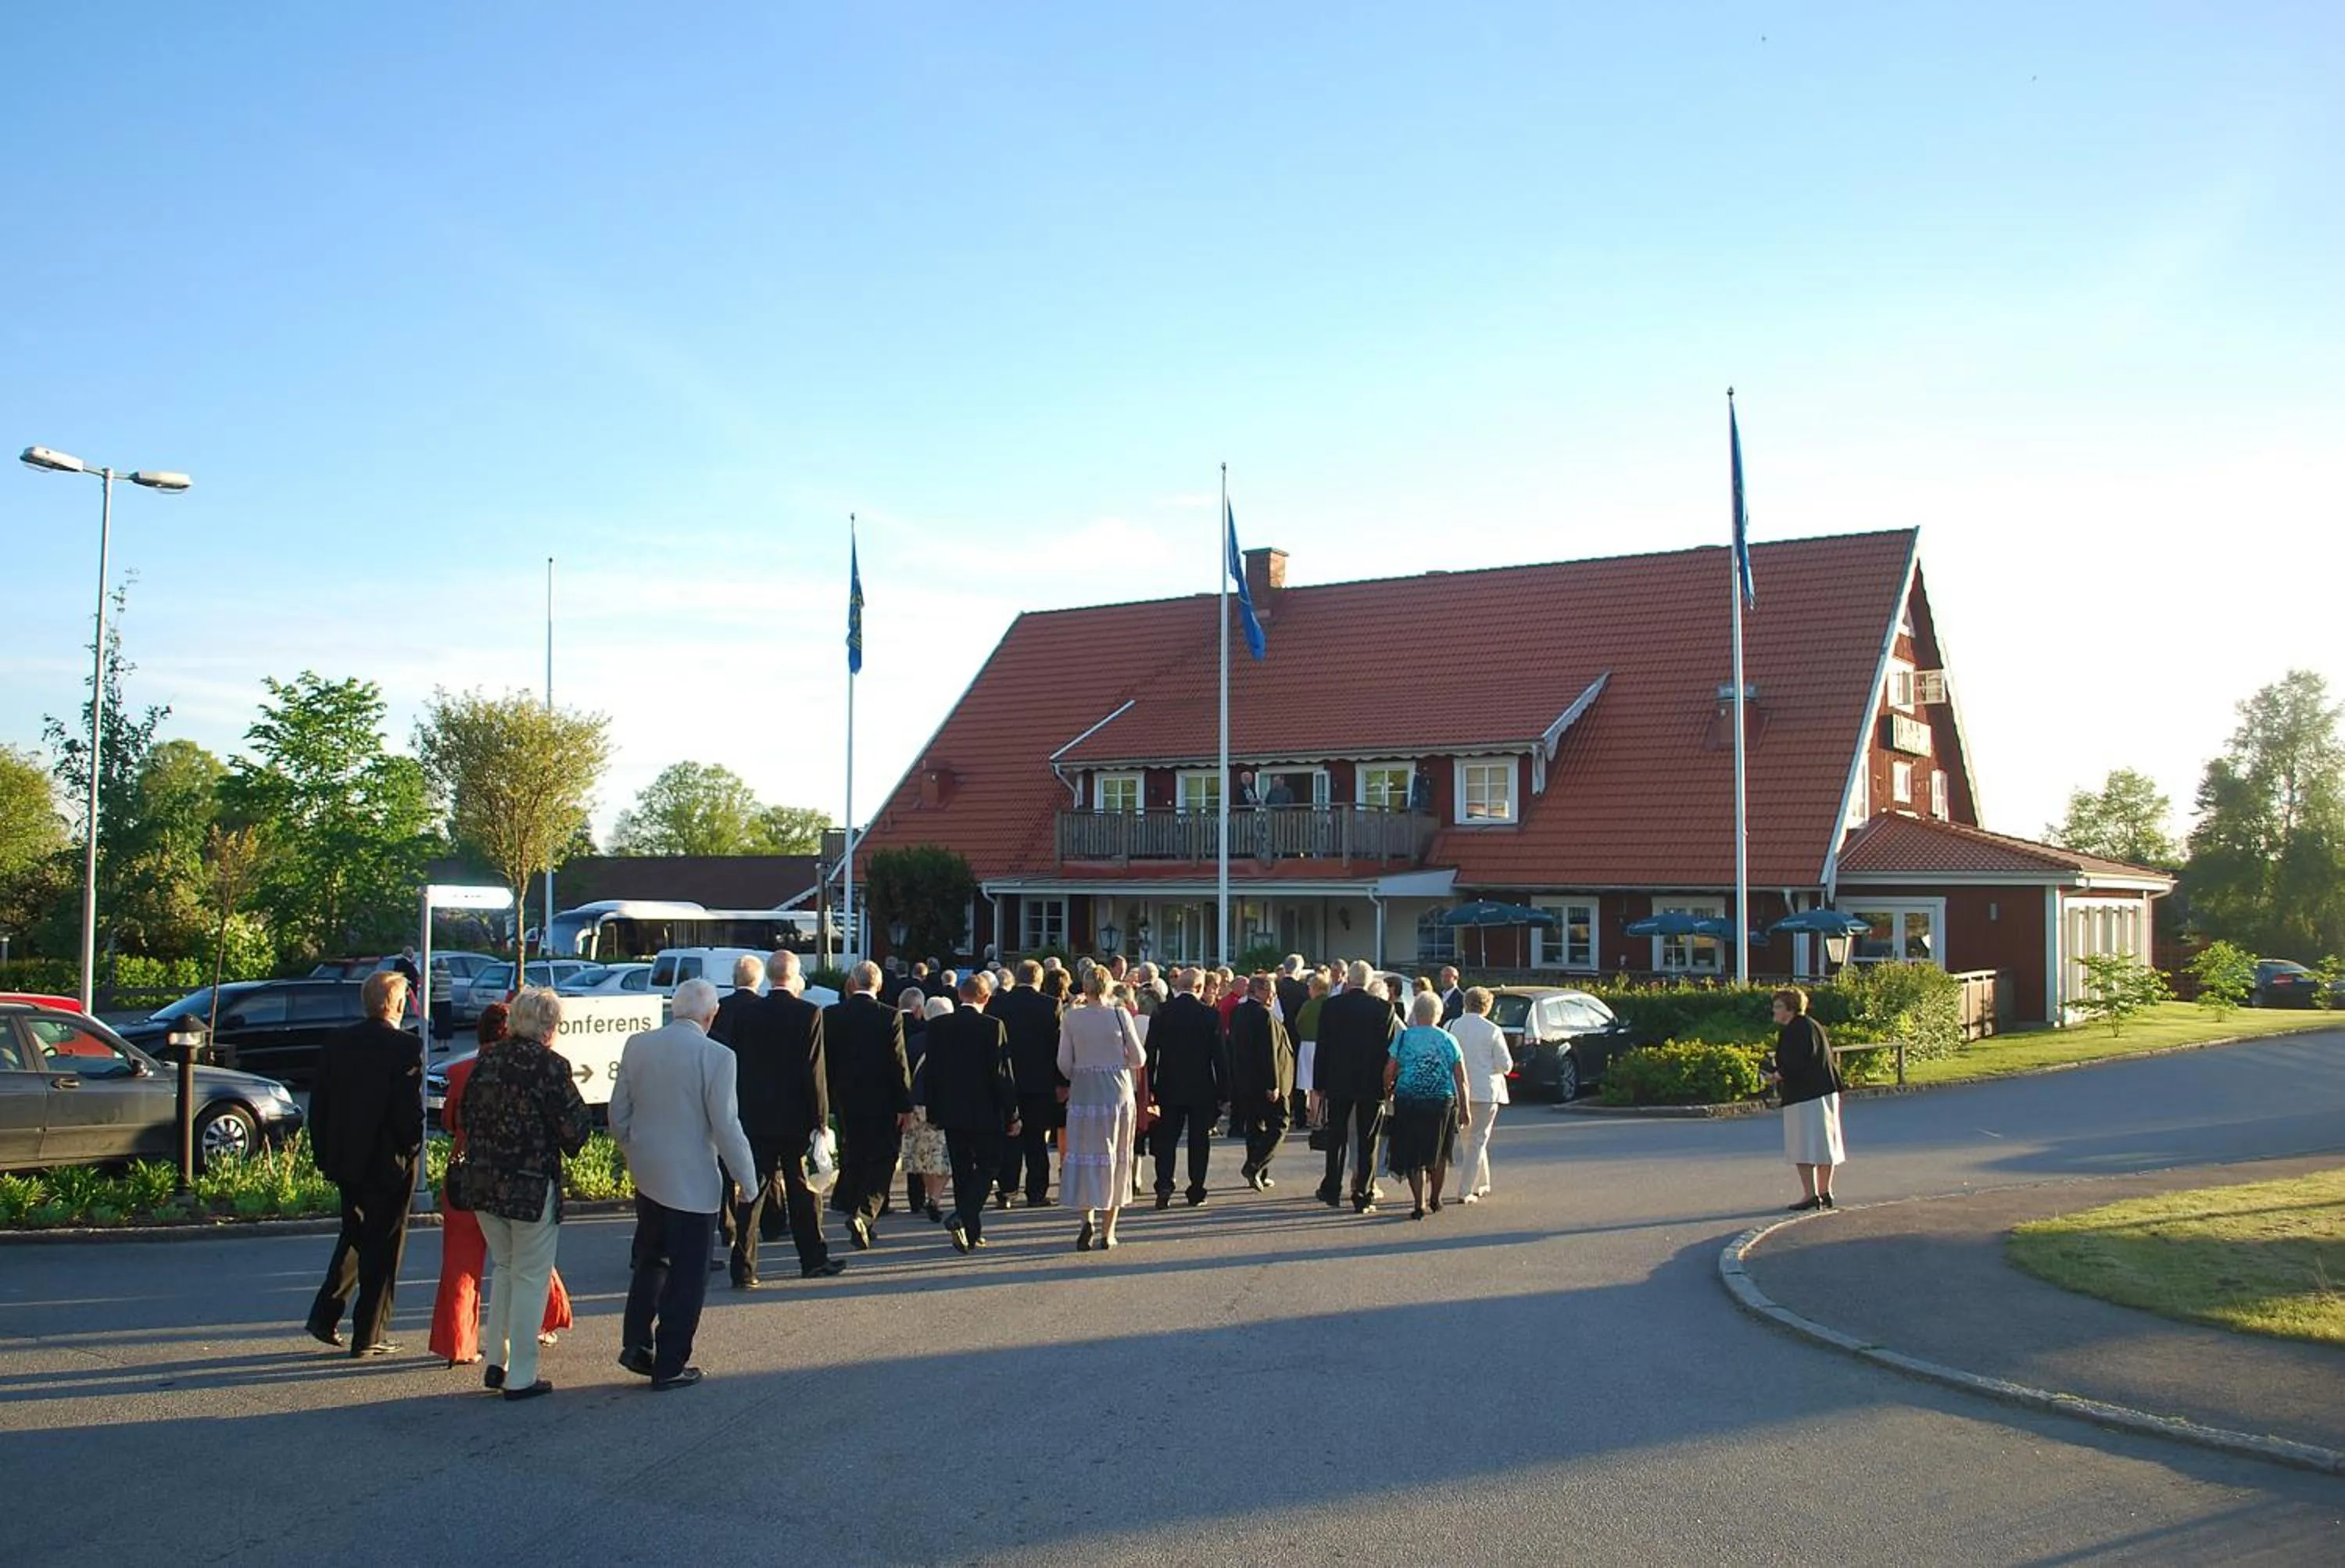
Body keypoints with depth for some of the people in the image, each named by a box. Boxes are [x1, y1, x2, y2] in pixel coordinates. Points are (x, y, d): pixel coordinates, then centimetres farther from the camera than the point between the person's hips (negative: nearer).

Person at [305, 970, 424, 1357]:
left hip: (346, 1160, 6)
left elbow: (318, 1104, 7)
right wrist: (412, 1150, -2)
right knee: (383, 1245, 4)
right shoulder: (406, 1047, -14)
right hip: (388, 1163, -6)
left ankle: (325, 1316, 18)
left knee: (354, 1236, 22)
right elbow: (411, 1110, -18)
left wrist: (324, 1155, 14)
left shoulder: (338, 1042, 4)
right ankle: (369, 1335, 8)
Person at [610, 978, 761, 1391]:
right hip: (694, 1182, -5)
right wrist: (747, 1179, -5)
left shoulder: (637, 1045, -1)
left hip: (647, 1177, 5)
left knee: (650, 1261, 24)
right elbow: (726, 1126, -16)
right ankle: (670, 1366, 12)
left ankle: (636, 1345, 20)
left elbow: (618, 1115, 6)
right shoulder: (716, 1057, -17)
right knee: (686, 1275, 6)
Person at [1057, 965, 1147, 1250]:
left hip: (1083, 1093, 0)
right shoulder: (1120, 1015, -6)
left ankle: (1088, 1217, -12)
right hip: (1117, 1092, 0)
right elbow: (1139, 1058, 0)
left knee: (1085, 1154, 8)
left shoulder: (1071, 1017, -3)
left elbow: (1064, 1064, -1)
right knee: (1115, 1157, 9)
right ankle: (1108, 1231, 11)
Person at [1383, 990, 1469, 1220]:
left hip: (1409, 1102, -1)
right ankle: (1436, 1199, 30)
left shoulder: (1404, 1038, -3)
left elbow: (1389, 1072, -4)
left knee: (1413, 1155, 4)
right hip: (1443, 1102, 2)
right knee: (1439, 1152, 19)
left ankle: (1419, 1204, -5)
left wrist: (1388, 1093, 13)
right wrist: (1465, 1107, 7)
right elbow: (1461, 1078, 0)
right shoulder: (1448, 1040, 1)